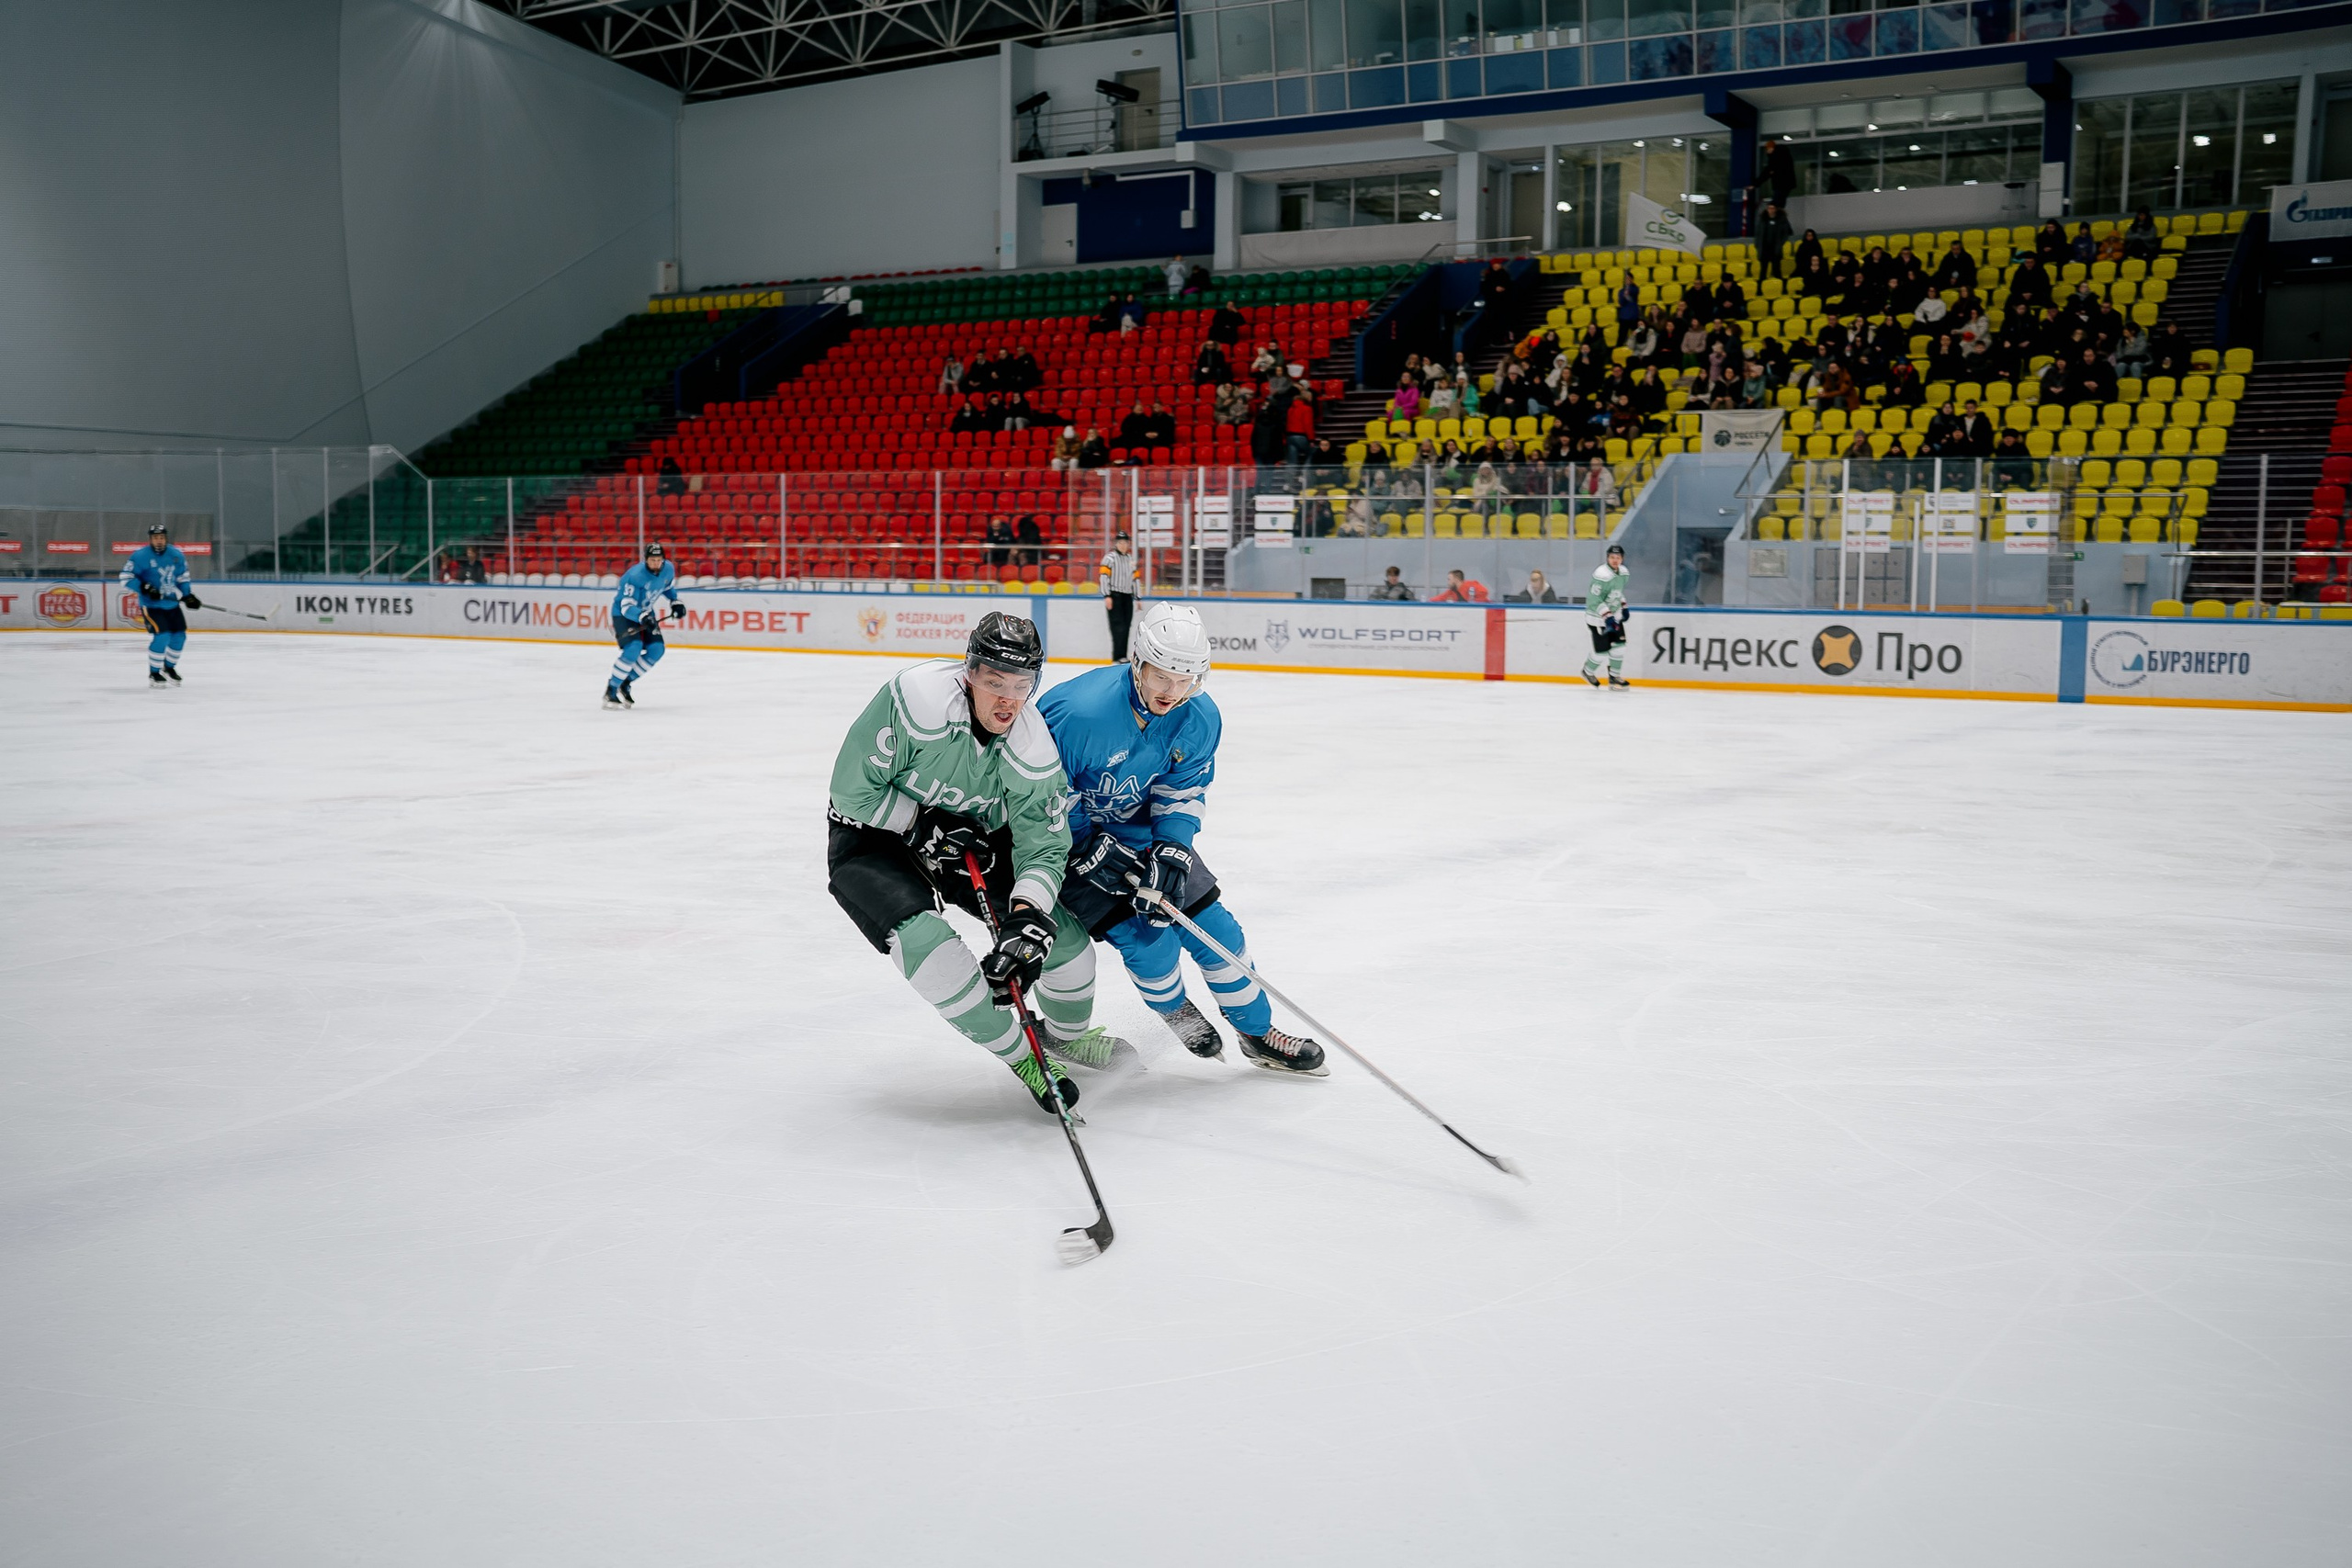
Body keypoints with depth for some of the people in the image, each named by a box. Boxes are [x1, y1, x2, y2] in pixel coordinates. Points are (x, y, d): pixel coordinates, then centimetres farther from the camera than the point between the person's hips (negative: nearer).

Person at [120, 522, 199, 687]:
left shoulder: (176, 555, 0)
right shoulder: (140, 556, -15)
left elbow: (183, 577, 13)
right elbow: (126, 579, -13)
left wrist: (188, 595, 2)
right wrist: (144, 588, -25)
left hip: (172, 604, 6)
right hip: (151, 605, -6)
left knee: (179, 636, 9)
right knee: (161, 636, -19)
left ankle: (169, 668, 32)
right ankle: (154, 674, -4)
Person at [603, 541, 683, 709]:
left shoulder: (668, 569, -11)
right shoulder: (636, 576, -31)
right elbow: (627, 606, -32)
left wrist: (676, 601, 2)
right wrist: (642, 617, -48)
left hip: (646, 612, 7)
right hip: (623, 613, -7)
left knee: (657, 650, -6)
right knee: (633, 649, -26)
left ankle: (625, 684, 7)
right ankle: (611, 691, -16)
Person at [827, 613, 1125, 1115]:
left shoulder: (1033, 748, -21)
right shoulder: (914, 699, -34)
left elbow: (1043, 842, -19)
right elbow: (854, 791, -25)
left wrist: (1028, 919, -34)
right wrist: (928, 826, -25)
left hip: (969, 835, 4)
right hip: (871, 834, -4)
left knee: (1058, 930, -3)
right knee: (926, 942, -28)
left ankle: (1067, 1035, 29)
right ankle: (1020, 1055, -10)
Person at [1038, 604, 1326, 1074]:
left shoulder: (1200, 718, -14)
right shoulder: (1079, 712, -33)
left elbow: (1183, 793, -4)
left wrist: (1172, 852, -20)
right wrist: (1093, 851, -25)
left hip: (1140, 825, 6)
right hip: (1068, 833, -5)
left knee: (1213, 928, 3)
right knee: (1149, 942, -14)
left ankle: (1257, 1032, 24)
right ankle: (1173, 1010, 21)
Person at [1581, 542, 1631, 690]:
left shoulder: (1623, 573, 3)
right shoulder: (1602, 575, -25)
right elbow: (1594, 599, -26)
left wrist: (1624, 607, 15)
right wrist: (1607, 616, -31)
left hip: (1614, 615, 8)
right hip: (1598, 617, -8)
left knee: (1619, 646, 2)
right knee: (1603, 650, -5)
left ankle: (1615, 678, 13)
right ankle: (1588, 672, 23)